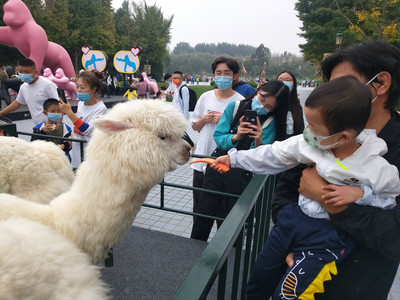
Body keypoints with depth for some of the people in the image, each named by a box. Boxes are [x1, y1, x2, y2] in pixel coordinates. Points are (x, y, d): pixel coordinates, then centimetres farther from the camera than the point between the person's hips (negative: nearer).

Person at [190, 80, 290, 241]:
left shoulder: (271, 123, -7)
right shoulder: (235, 107, -4)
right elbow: (218, 137, -8)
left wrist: (258, 142, -31)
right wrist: (235, 137, -26)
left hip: (241, 175, -1)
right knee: (204, 213, 12)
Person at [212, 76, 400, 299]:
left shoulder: (379, 170, -18)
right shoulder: (307, 144, -11)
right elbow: (272, 156, 1)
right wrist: (234, 158, 6)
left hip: (328, 236, -4)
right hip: (294, 219, 5)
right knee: (260, 277, 18)